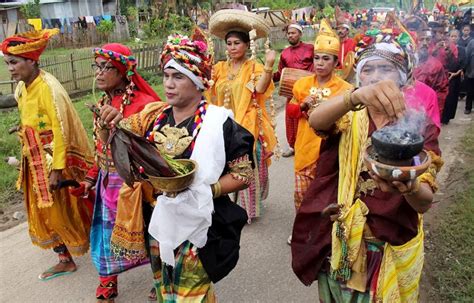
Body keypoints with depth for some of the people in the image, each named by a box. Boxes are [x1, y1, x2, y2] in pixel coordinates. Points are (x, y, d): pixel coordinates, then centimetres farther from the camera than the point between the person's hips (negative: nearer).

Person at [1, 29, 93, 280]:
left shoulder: (49, 88, -21)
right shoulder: (21, 88, 5)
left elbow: (61, 131, -23)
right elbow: (28, 127, 13)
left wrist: (56, 170, -22)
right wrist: (28, 159, 16)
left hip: (57, 161, -8)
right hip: (36, 162, 8)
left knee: (65, 210, 6)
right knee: (44, 212, 14)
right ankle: (65, 260, 30)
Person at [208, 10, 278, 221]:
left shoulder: (254, 67, -3)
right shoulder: (219, 68, 11)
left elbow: (260, 89, -21)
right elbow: (210, 92, 10)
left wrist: (268, 66, -33)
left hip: (246, 126, -4)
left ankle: (247, 207, 16)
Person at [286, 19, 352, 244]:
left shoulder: (344, 88, -8)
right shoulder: (302, 84, 3)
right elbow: (290, 111, 8)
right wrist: (303, 104, -11)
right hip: (305, 146, 3)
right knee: (301, 191, 12)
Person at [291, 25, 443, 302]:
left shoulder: (420, 127, -7)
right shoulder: (348, 116, -4)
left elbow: (424, 202, -15)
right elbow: (315, 120, -29)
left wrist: (408, 185, -39)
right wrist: (356, 96, -49)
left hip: (392, 248, -1)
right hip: (340, 242, 1)